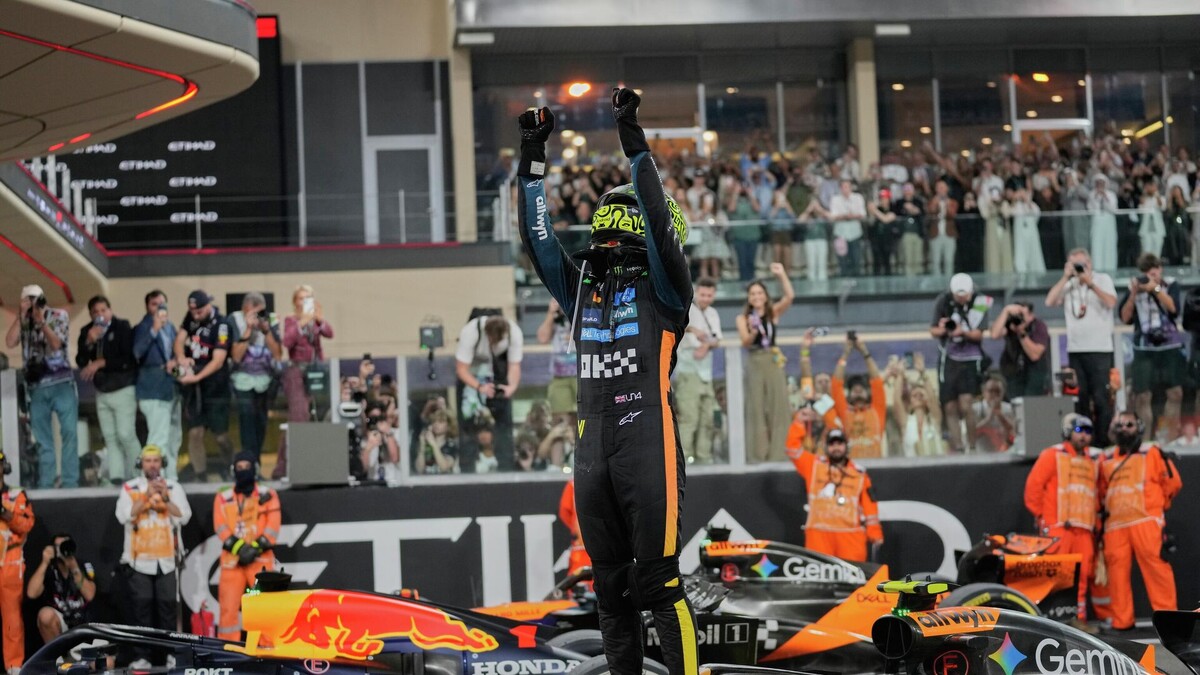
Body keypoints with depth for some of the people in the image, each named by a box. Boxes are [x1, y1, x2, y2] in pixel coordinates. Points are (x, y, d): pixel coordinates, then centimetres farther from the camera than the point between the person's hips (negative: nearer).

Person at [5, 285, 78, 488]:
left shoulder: (59, 316, 3)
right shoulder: (23, 322, 10)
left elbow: (56, 343, -8)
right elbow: (10, 342, -6)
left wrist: (42, 322, -20)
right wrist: (22, 315, -6)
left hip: (61, 383, -3)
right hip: (36, 387, 3)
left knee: (69, 432, -9)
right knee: (42, 439, 4)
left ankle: (71, 483, -9)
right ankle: (45, 486, 6)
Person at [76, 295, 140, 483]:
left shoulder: (122, 328, -9)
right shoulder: (87, 332, 6)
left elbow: (127, 359, -15)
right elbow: (80, 361, 1)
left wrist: (100, 363, -15)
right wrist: (89, 342, -15)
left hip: (123, 390, -5)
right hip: (101, 392, 5)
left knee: (126, 435, -10)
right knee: (110, 438, 3)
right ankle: (116, 478, 4)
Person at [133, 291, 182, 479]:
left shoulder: (170, 328, 14)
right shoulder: (142, 328, -7)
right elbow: (137, 352, -22)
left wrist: (175, 361, 1)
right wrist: (154, 329, -28)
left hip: (171, 388, 8)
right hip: (153, 390, -8)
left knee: (174, 438, 15)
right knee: (159, 438, -15)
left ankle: (170, 478, 25)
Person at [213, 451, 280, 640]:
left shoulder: (268, 495, 10)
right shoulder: (223, 498, 12)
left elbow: (272, 527, 1)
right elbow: (221, 527, -1)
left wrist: (255, 547, -13)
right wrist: (239, 547, -16)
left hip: (260, 559, -1)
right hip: (231, 560, 1)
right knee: (228, 607, -3)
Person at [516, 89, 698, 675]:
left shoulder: (663, 289, 1)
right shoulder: (582, 287, 17)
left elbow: (659, 221, -11)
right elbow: (537, 237, 15)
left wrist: (633, 143, -14)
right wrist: (532, 159, 9)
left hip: (648, 446, -6)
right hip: (591, 450, 6)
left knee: (656, 582, -9)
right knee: (610, 586, 10)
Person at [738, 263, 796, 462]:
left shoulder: (774, 312, 6)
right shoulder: (743, 318, 3)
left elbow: (789, 297, -8)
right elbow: (745, 342, -8)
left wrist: (782, 275, -17)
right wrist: (753, 332, -27)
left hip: (774, 362, 1)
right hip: (754, 363, -1)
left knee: (778, 408, -1)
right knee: (756, 409, 2)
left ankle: (777, 454, 3)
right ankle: (757, 455, 5)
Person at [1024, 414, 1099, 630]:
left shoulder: (1090, 462, 22)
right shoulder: (1053, 455, 2)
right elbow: (1034, 484, -4)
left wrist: (1094, 522, 16)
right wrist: (1040, 515, -7)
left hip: (1084, 529, 6)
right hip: (1057, 527, -6)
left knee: (1082, 575, 3)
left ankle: (1079, 618, 7)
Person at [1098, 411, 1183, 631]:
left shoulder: (1152, 453, 6)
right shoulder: (1106, 460, 20)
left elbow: (1173, 482, 6)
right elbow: (1101, 490, 30)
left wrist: (1157, 503, 10)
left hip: (1145, 521, -5)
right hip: (1115, 524, 5)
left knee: (1155, 566, -13)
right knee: (1117, 571, -1)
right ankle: (1122, 621, 3)